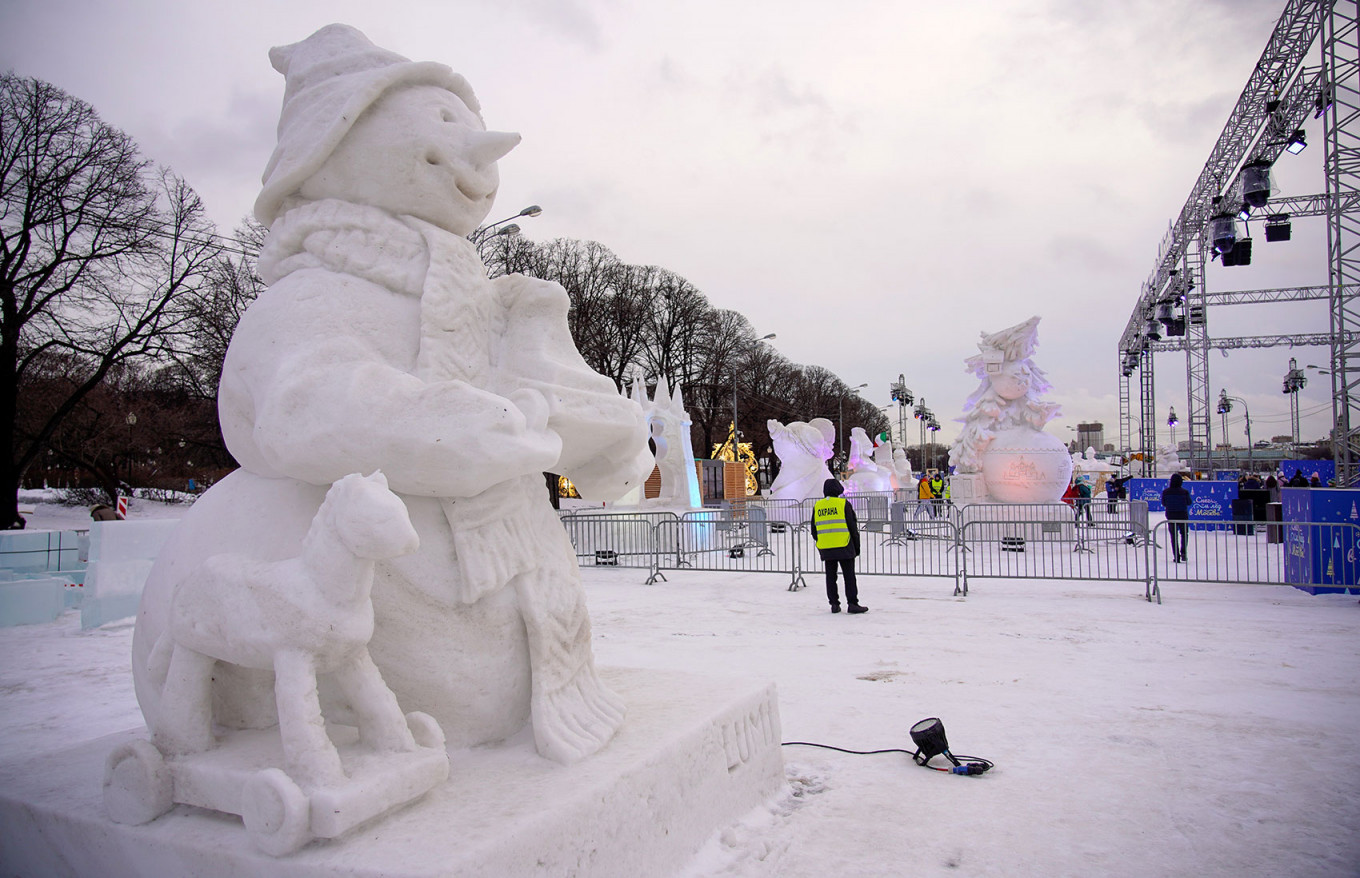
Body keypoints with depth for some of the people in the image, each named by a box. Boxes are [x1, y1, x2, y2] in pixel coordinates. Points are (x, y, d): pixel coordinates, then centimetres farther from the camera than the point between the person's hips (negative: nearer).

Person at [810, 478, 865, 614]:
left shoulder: (817, 506, 9)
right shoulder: (843, 504, -4)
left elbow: (814, 530, 13)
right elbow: (853, 526, -3)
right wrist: (857, 546, 6)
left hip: (825, 549, 4)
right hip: (844, 547, -4)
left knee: (831, 576, 10)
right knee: (849, 576, 2)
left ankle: (834, 604, 12)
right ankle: (852, 604, 1)